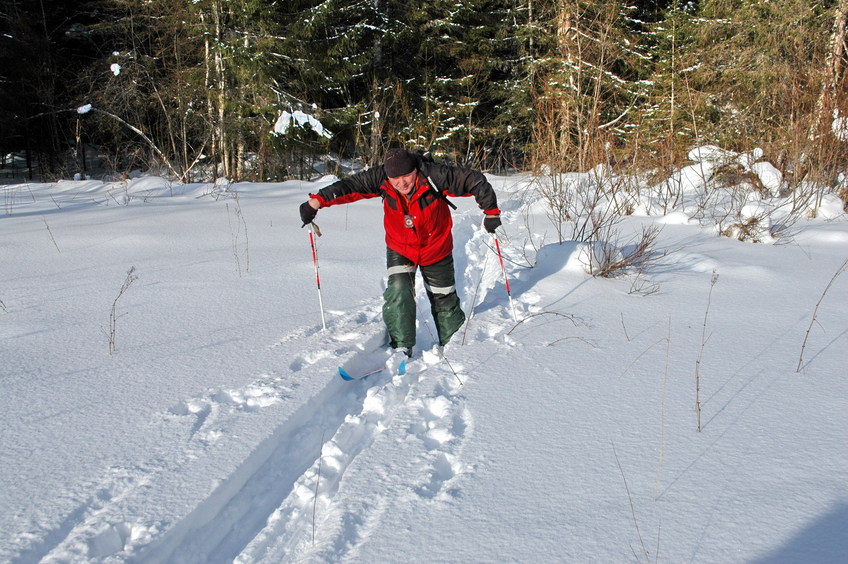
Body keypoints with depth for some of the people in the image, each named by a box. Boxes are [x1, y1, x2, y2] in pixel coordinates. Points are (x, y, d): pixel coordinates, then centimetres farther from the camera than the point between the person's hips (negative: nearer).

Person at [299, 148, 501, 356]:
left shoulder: (434, 176, -29)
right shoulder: (380, 179, -22)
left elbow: (475, 181, -21)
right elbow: (350, 186, -23)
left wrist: (491, 212, -17)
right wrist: (317, 201, -35)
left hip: (436, 250, -1)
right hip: (400, 249, 1)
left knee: (444, 299, 10)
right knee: (398, 291, -19)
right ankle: (401, 346, -5)